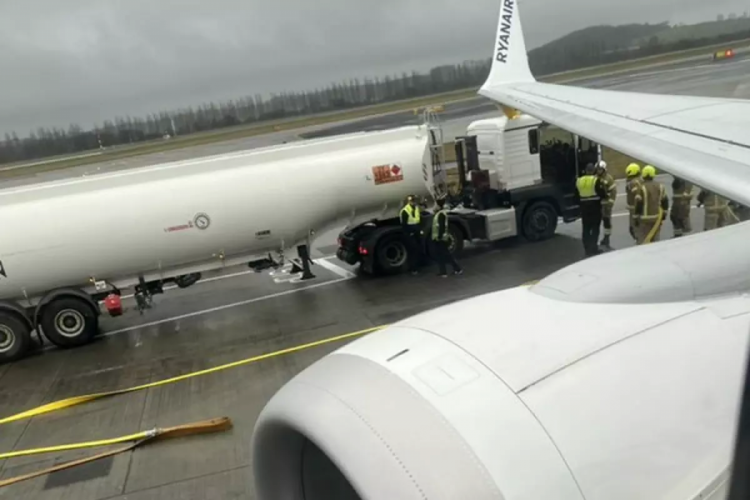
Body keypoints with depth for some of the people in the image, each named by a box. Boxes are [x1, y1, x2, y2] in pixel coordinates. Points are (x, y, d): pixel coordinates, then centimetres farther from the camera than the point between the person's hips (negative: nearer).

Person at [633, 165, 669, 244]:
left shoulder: (642, 188, -14)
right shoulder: (660, 186, 5)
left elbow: (638, 204, -15)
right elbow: (665, 201, 11)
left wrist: (636, 218, -9)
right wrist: (663, 214, 21)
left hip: (645, 218, -6)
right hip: (657, 217, 6)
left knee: (643, 239, -1)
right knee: (655, 239, 15)